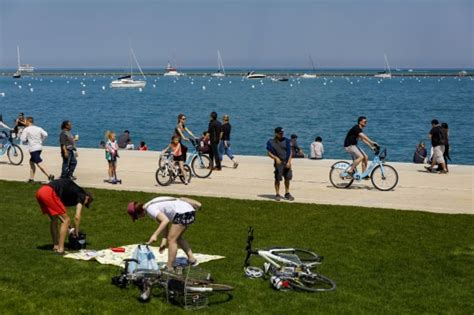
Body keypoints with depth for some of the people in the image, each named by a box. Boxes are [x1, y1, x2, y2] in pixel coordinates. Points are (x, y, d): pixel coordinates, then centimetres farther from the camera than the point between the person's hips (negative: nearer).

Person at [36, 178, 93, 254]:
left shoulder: (72, 190, 33)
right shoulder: (81, 195, 11)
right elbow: (77, 217, 3)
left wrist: (66, 226, 41)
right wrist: (76, 231, 17)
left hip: (40, 192, 9)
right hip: (50, 193, -9)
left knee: (54, 220, 25)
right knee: (66, 220, 3)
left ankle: (55, 246, 29)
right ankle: (60, 249, 1)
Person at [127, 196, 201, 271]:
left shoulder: (150, 208, -14)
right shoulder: (152, 206, 14)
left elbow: (166, 220, -24)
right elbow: (163, 223, 15)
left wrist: (155, 235, -26)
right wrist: (164, 240, 9)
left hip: (182, 213, -10)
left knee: (171, 240, -6)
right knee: (177, 238, 24)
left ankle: (169, 268, -4)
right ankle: (192, 259, 32)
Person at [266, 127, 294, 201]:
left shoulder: (286, 141, 6)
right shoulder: (270, 142, 0)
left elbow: (290, 151, 5)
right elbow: (269, 153, -2)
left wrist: (289, 162, -6)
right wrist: (276, 158, -18)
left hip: (286, 162, 3)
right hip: (278, 163, -3)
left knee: (287, 178, 8)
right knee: (278, 178, -3)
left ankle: (287, 194, 21)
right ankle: (277, 194, 7)